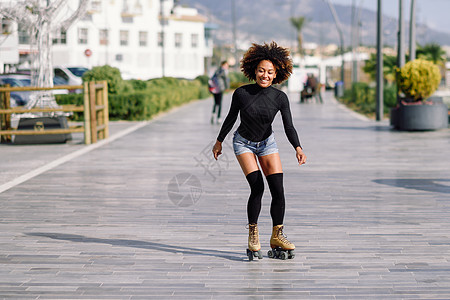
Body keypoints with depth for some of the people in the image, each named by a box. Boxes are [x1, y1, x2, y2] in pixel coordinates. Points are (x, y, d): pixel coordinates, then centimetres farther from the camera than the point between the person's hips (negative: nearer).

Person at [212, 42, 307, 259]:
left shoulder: (280, 98, -16)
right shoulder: (241, 93, -18)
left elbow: (289, 127, -19)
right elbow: (231, 118, -3)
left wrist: (298, 149, -36)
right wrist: (219, 141, 7)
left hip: (267, 143, 2)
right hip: (244, 143, -2)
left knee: (278, 190, -7)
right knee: (257, 187, -18)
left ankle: (277, 237, 8)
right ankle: (253, 235, -1)